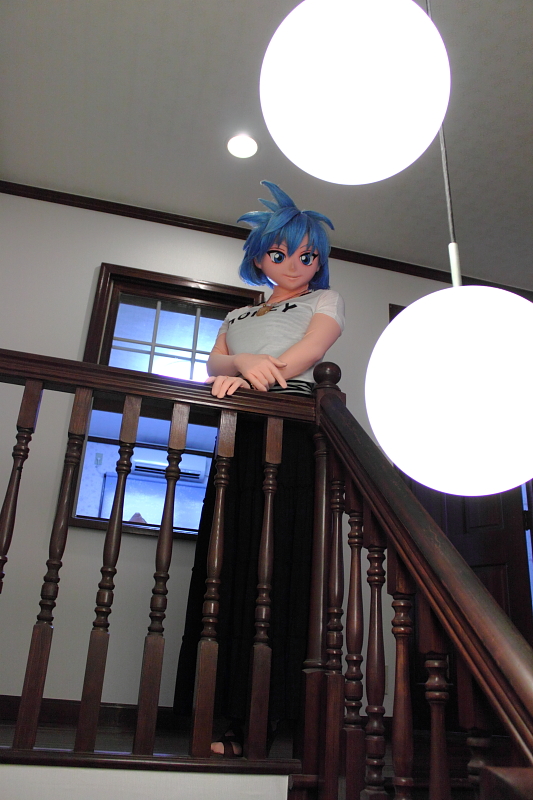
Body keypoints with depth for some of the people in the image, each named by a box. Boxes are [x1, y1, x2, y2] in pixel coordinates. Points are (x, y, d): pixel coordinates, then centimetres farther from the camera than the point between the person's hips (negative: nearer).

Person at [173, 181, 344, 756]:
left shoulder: (324, 301, 18)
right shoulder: (238, 315, 30)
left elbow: (305, 355, -2)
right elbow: (214, 363, 10)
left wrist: (242, 379, -13)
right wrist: (244, 363, -13)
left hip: (292, 429, -4)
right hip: (239, 434, 4)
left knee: (279, 562, -12)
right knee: (231, 562, -4)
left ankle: (270, 713, -9)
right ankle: (228, 715, -1)